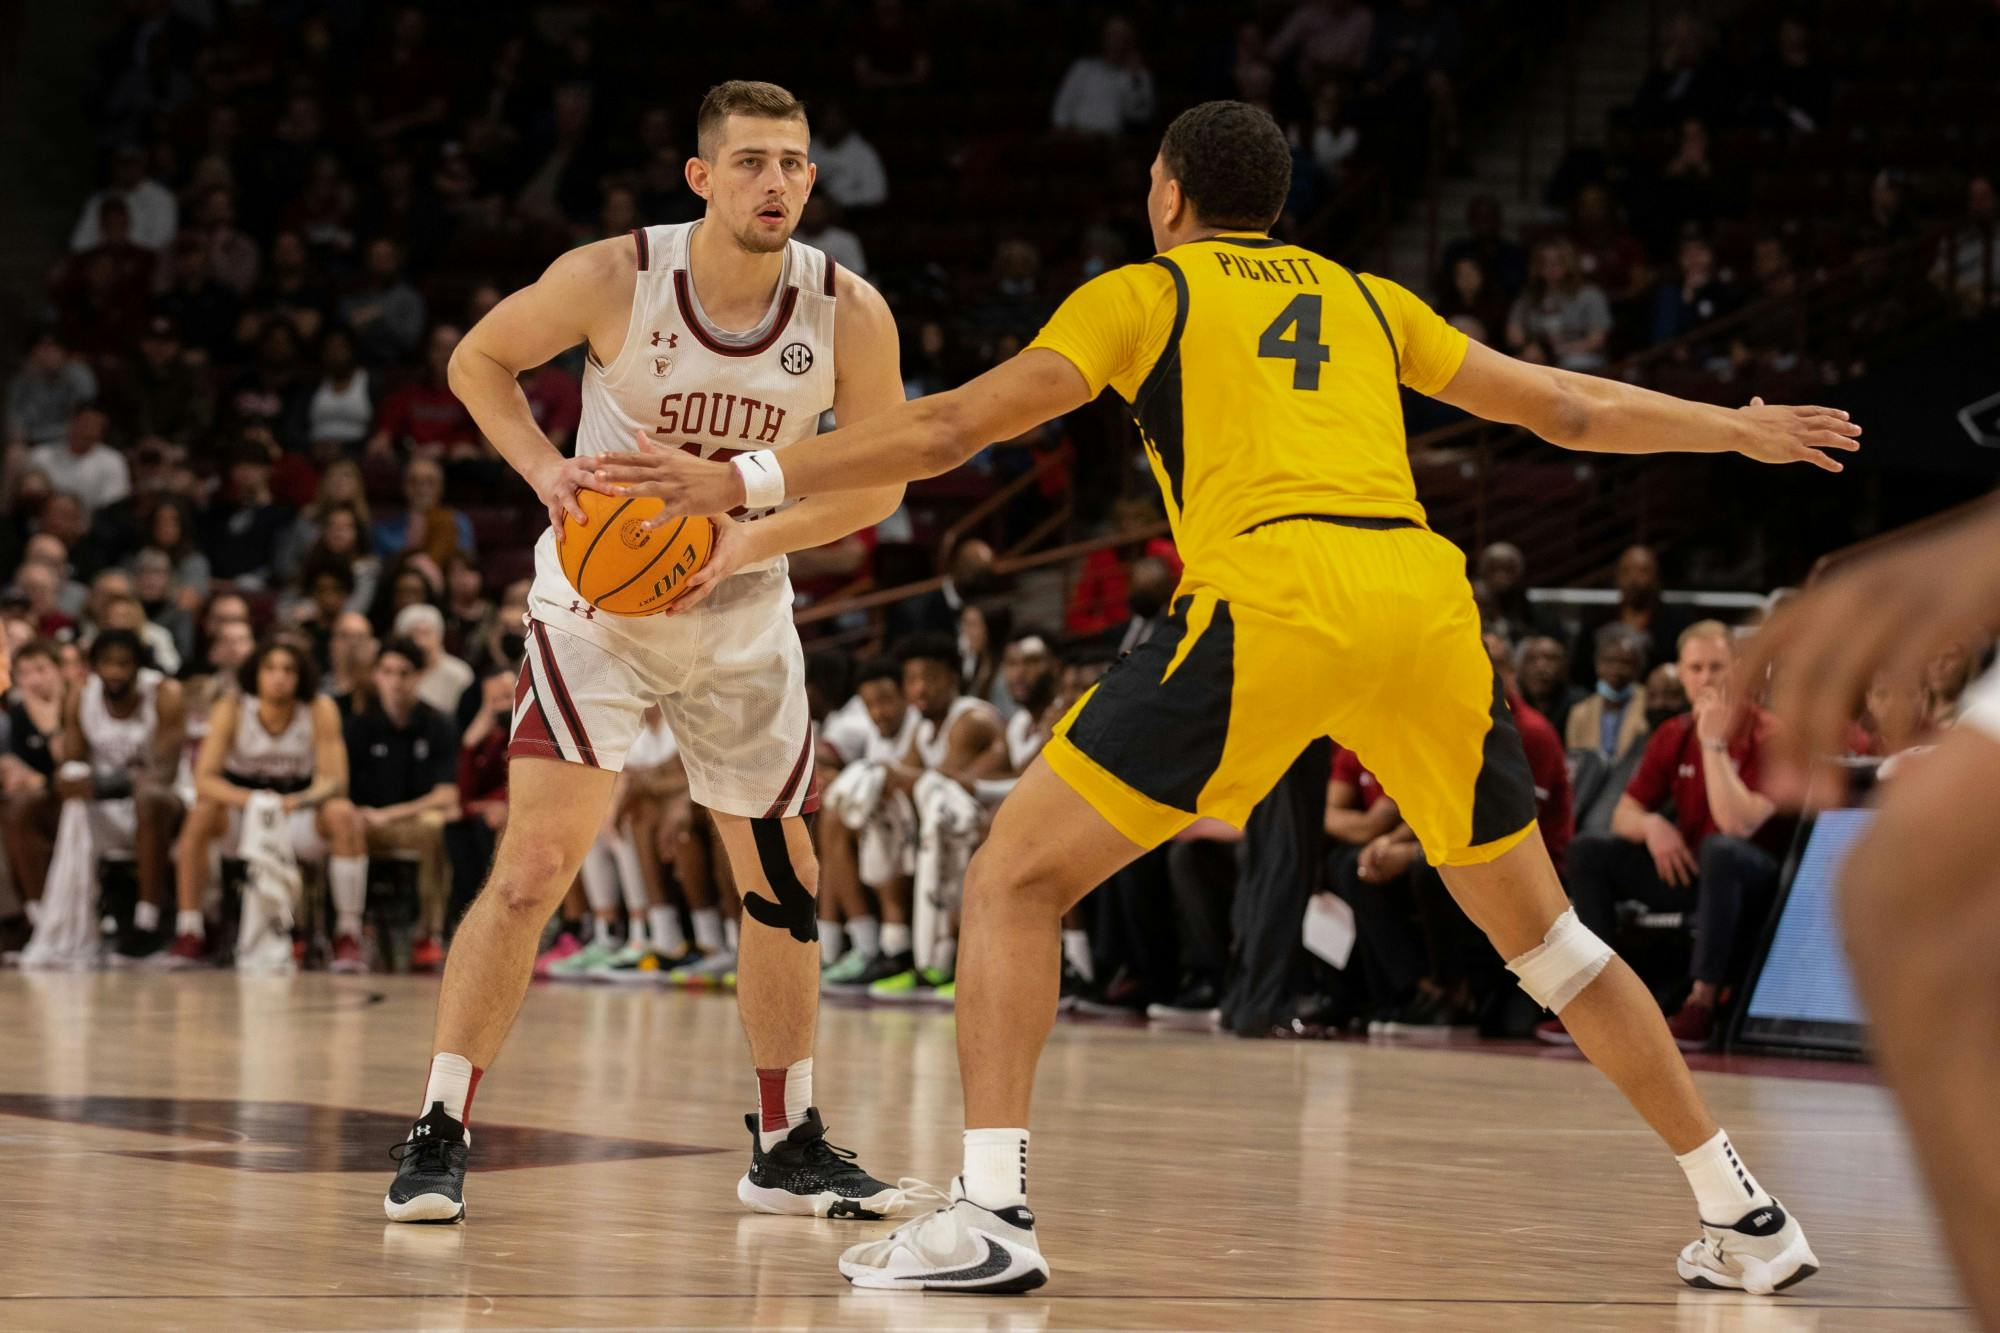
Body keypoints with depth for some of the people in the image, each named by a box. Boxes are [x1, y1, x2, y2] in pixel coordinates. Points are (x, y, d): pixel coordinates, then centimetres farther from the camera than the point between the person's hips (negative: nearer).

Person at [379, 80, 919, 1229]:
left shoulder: (849, 312, -14)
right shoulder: (614, 279, -19)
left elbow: (880, 481, -5)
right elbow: (478, 361, -3)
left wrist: (746, 541, -19)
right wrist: (548, 471, -19)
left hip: (743, 614, 3)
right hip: (599, 596, -3)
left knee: (785, 884, 10)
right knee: (536, 865, -15)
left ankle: (788, 1146, 25)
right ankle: (440, 1135, -8)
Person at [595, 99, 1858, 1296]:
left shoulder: (1147, 292, 17)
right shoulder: (1362, 297, 29)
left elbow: (956, 424, 7)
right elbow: (1564, 405, 34)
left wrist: (743, 481, 9)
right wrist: (1739, 429, 49)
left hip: (1270, 595, -5)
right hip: (1425, 595, 5)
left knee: (1016, 880, 4)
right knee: (1540, 932, 21)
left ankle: (990, 1215, -12)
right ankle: (1748, 1219, 22)